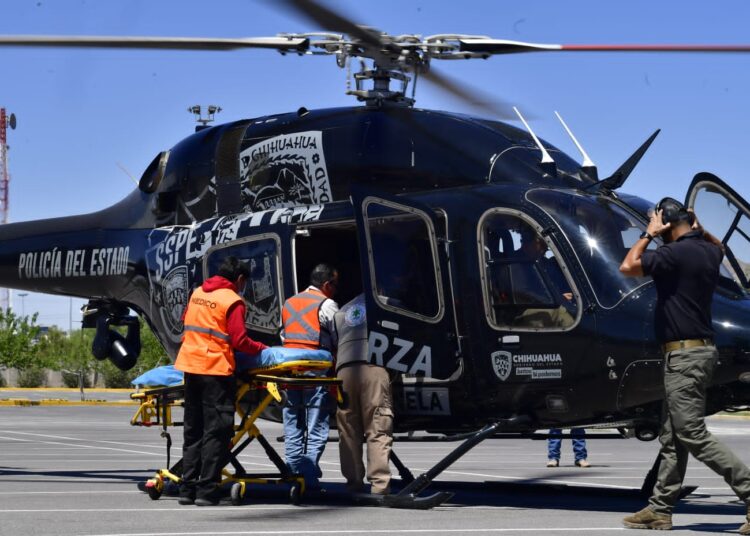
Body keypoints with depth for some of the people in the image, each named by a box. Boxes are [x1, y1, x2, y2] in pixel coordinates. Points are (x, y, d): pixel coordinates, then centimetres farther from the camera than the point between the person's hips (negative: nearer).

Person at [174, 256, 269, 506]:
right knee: (217, 430, -2)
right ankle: (206, 491, -6)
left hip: (189, 365, 7)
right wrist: (262, 348, 3)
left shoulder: (197, 293, 13)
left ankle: (187, 489, 13)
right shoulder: (233, 301, -8)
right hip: (216, 369, -7)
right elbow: (239, 341, -12)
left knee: (193, 430, 14)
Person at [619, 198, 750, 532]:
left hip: (684, 353, -10)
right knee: (672, 438, 11)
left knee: (693, 436, -9)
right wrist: (697, 227, 21)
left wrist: (649, 234, -6)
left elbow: (628, 267, -17)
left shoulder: (677, 252, -17)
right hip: (698, 349, 10)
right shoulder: (709, 251, 10)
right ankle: (660, 509, 14)